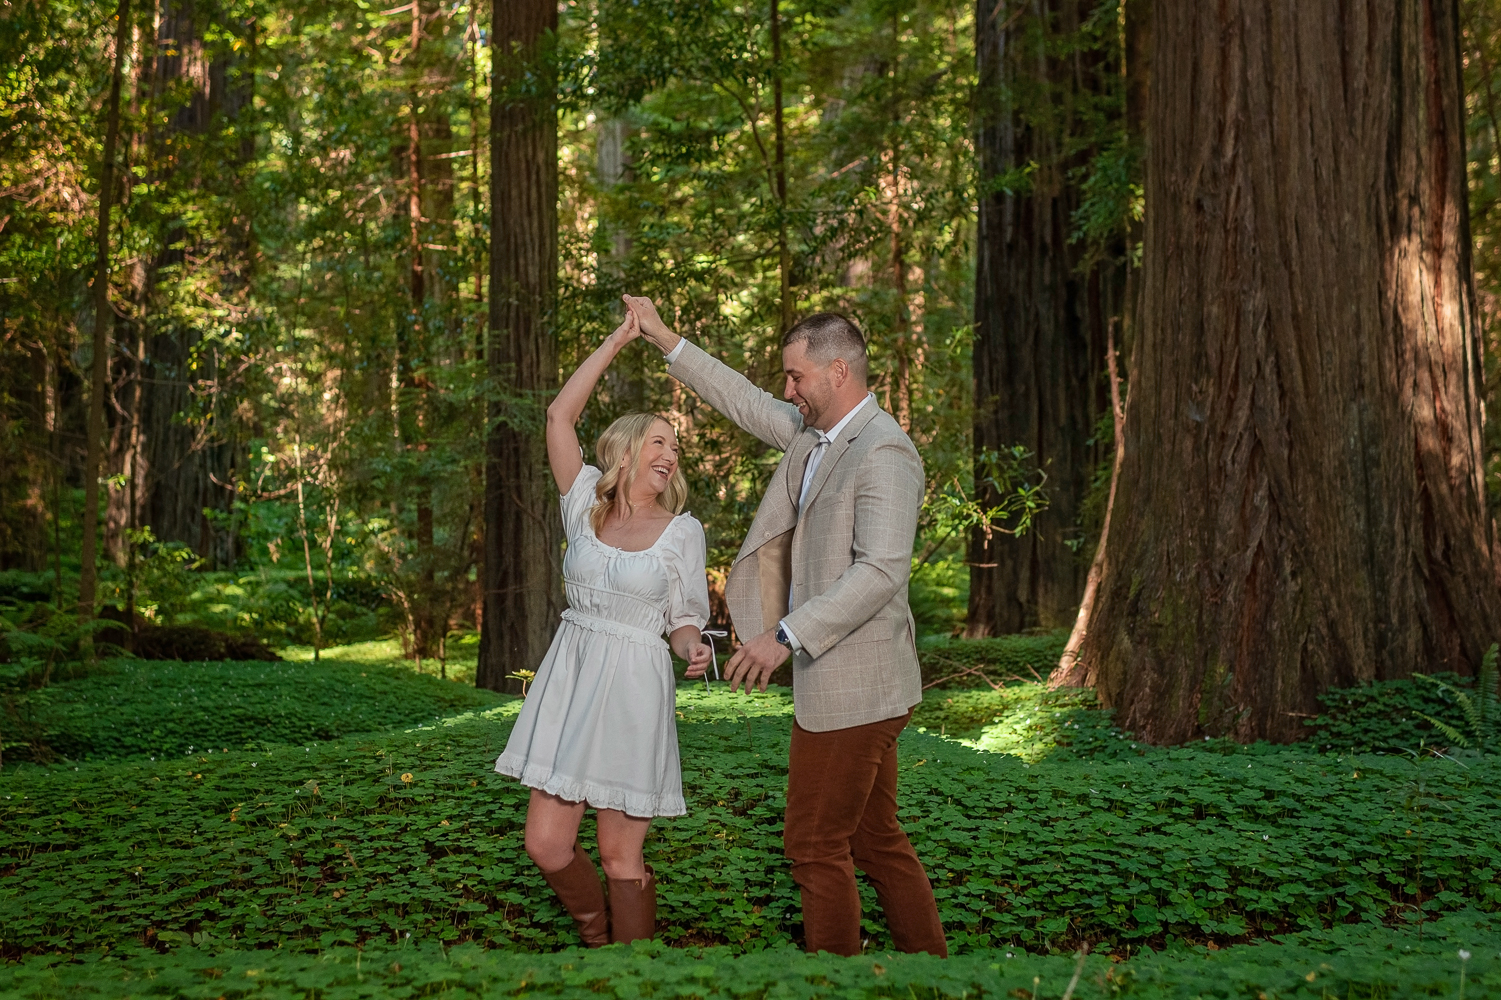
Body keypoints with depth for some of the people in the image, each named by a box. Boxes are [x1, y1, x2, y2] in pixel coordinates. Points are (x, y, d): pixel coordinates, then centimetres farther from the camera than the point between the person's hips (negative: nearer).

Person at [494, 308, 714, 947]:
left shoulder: (682, 532, 2)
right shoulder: (586, 504, 6)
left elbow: (684, 620, 7)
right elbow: (560, 416, 2)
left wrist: (692, 648, -16)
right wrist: (619, 339, 2)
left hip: (634, 689, -3)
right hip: (568, 678, 3)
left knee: (621, 857, 0)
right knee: (546, 843, 2)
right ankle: (599, 944, 27)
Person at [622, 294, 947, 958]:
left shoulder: (883, 451, -17)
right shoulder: (814, 435, 13)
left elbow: (881, 570, -26)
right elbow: (746, 403, 27)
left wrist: (787, 635, -27)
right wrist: (663, 339, 27)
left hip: (854, 685, -10)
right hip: (837, 685, 10)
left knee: (815, 847, -3)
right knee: (876, 842, 13)